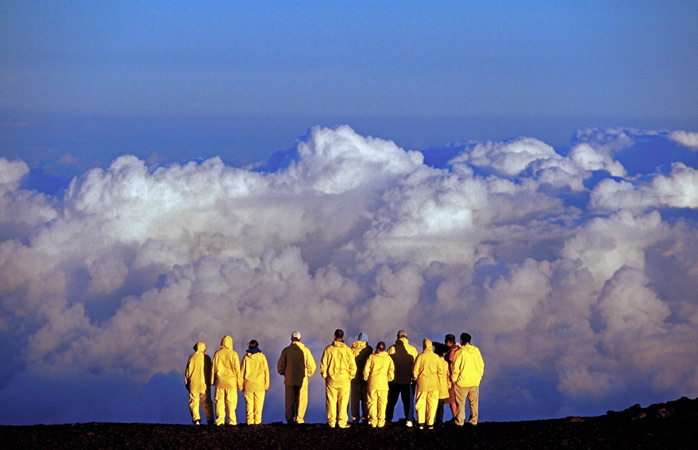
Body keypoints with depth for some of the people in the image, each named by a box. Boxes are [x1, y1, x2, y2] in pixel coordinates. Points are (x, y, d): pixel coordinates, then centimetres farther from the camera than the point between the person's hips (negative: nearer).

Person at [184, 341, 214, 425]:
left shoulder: (192, 358, -3)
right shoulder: (207, 358, 1)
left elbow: (188, 371, 0)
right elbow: (210, 371, 6)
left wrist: (186, 383, 10)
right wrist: (210, 382, 16)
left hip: (193, 383, -2)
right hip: (204, 383, 2)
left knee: (194, 402, -1)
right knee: (206, 402, 8)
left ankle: (196, 419, -14)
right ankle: (210, 420, 8)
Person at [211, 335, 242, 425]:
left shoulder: (217, 354, 0)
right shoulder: (233, 354, -6)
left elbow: (214, 368, 5)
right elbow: (237, 369, -5)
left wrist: (212, 381, 13)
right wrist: (239, 382, 1)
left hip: (220, 382, 2)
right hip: (231, 382, -2)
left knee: (219, 401, 5)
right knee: (231, 402, 3)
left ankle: (219, 421, 3)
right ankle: (232, 421, 1)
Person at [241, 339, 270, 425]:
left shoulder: (246, 357, 0)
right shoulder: (261, 357, -2)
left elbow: (242, 371, 3)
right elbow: (266, 371, 1)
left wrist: (242, 385, 10)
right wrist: (266, 384, 8)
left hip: (248, 385, 1)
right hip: (259, 385, -1)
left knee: (249, 403, 4)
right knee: (259, 403, 4)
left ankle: (250, 421, 1)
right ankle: (257, 421, 0)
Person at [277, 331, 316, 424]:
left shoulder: (286, 350, 0)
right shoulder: (305, 350, -4)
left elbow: (280, 366, 1)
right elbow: (311, 365, -5)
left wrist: (284, 374, 19)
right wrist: (308, 374, 13)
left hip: (289, 379, 2)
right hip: (302, 379, -2)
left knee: (290, 400, 10)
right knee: (301, 400, 3)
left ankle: (290, 419, 11)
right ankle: (299, 419, -3)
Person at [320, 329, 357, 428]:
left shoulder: (328, 349, -4)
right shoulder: (347, 350, -4)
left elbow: (323, 364, -1)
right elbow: (352, 366, -2)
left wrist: (324, 376, 11)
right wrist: (350, 377, 10)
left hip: (331, 379, 0)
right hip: (344, 379, 0)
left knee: (331, 401, 6)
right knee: (343, 401, 6)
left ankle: (331, 422, 7)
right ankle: (342, 422, 6)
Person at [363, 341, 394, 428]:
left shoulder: (372, 357, -1)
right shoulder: (388, 358, 2)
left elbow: (366, 369, -4)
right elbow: (391, 371, -1)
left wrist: (366, 378, 12)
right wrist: (388, 379, 14)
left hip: (372, 382, -1)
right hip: (383, 383, 1)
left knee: (372, 402, 6)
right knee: (382, 402, 7)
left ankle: (373, 421, 3)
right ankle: (381, 422, 7)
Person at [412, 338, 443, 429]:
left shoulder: (420, 357, -8)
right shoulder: (436, 357, -3)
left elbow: (415, 371, -5)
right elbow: (440, 371, 1)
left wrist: (415, 378, 14)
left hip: (422, 383, -1)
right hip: (433, 384, 1)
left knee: (420, 404, 8)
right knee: (432, 404, 9)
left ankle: (421, 423, 5)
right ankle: (430, 423, 8)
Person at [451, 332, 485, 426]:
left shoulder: (460, 352, -13)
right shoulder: (476, 351, 1)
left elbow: (455, 367, -13)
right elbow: (481, 365, 7)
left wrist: (453, 379, -1)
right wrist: (479, 377, 18)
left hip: (462, 382, -4)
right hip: (475, 382, 4)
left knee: (460, 402, 5)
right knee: (474, 402, 15)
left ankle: (460, 421, 7)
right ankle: (474, 420, 18)